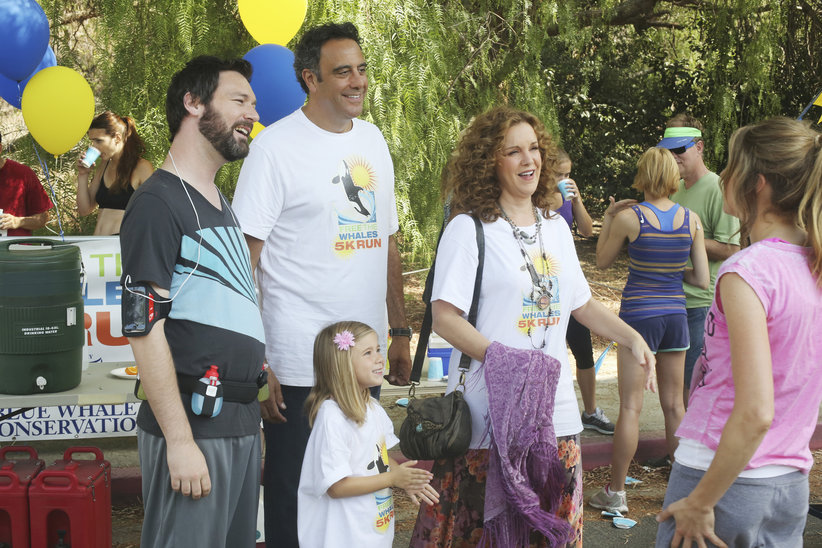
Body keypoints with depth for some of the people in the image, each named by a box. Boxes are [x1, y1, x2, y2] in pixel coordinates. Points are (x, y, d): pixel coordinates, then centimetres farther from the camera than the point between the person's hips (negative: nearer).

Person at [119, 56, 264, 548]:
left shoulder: (220, 202, 16)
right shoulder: (158, 202, -12)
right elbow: (144, 328, -17)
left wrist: (250, 407, 19)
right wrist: (179, 441, -20)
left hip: (241, 417, 9)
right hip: (192, 428, -9)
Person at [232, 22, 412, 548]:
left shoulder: (372, 139, 11)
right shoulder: (276, 146, -9)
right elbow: (244, 259, -11)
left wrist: (400, 332, 14)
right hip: (300, 365, -6)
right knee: (294, 496, 5)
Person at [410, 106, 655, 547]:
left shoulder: (556, 228, 14)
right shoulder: (468, 228, -6)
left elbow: (581, 304, 21)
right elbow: (444, 317, -12)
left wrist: (632, 337, 6)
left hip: (554, 408, 6)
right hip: (489, 411, -6)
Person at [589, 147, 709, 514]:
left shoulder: (629, 217, -11)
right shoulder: (692, 219, -1)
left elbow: (603, 261, 5)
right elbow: (702, 279, 1)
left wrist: (608, 217, 13)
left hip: (638, 315, -4)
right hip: (676, 315, 4)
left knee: (631, 406, 0)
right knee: (674, 404, 15)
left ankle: (615, 492, 6)